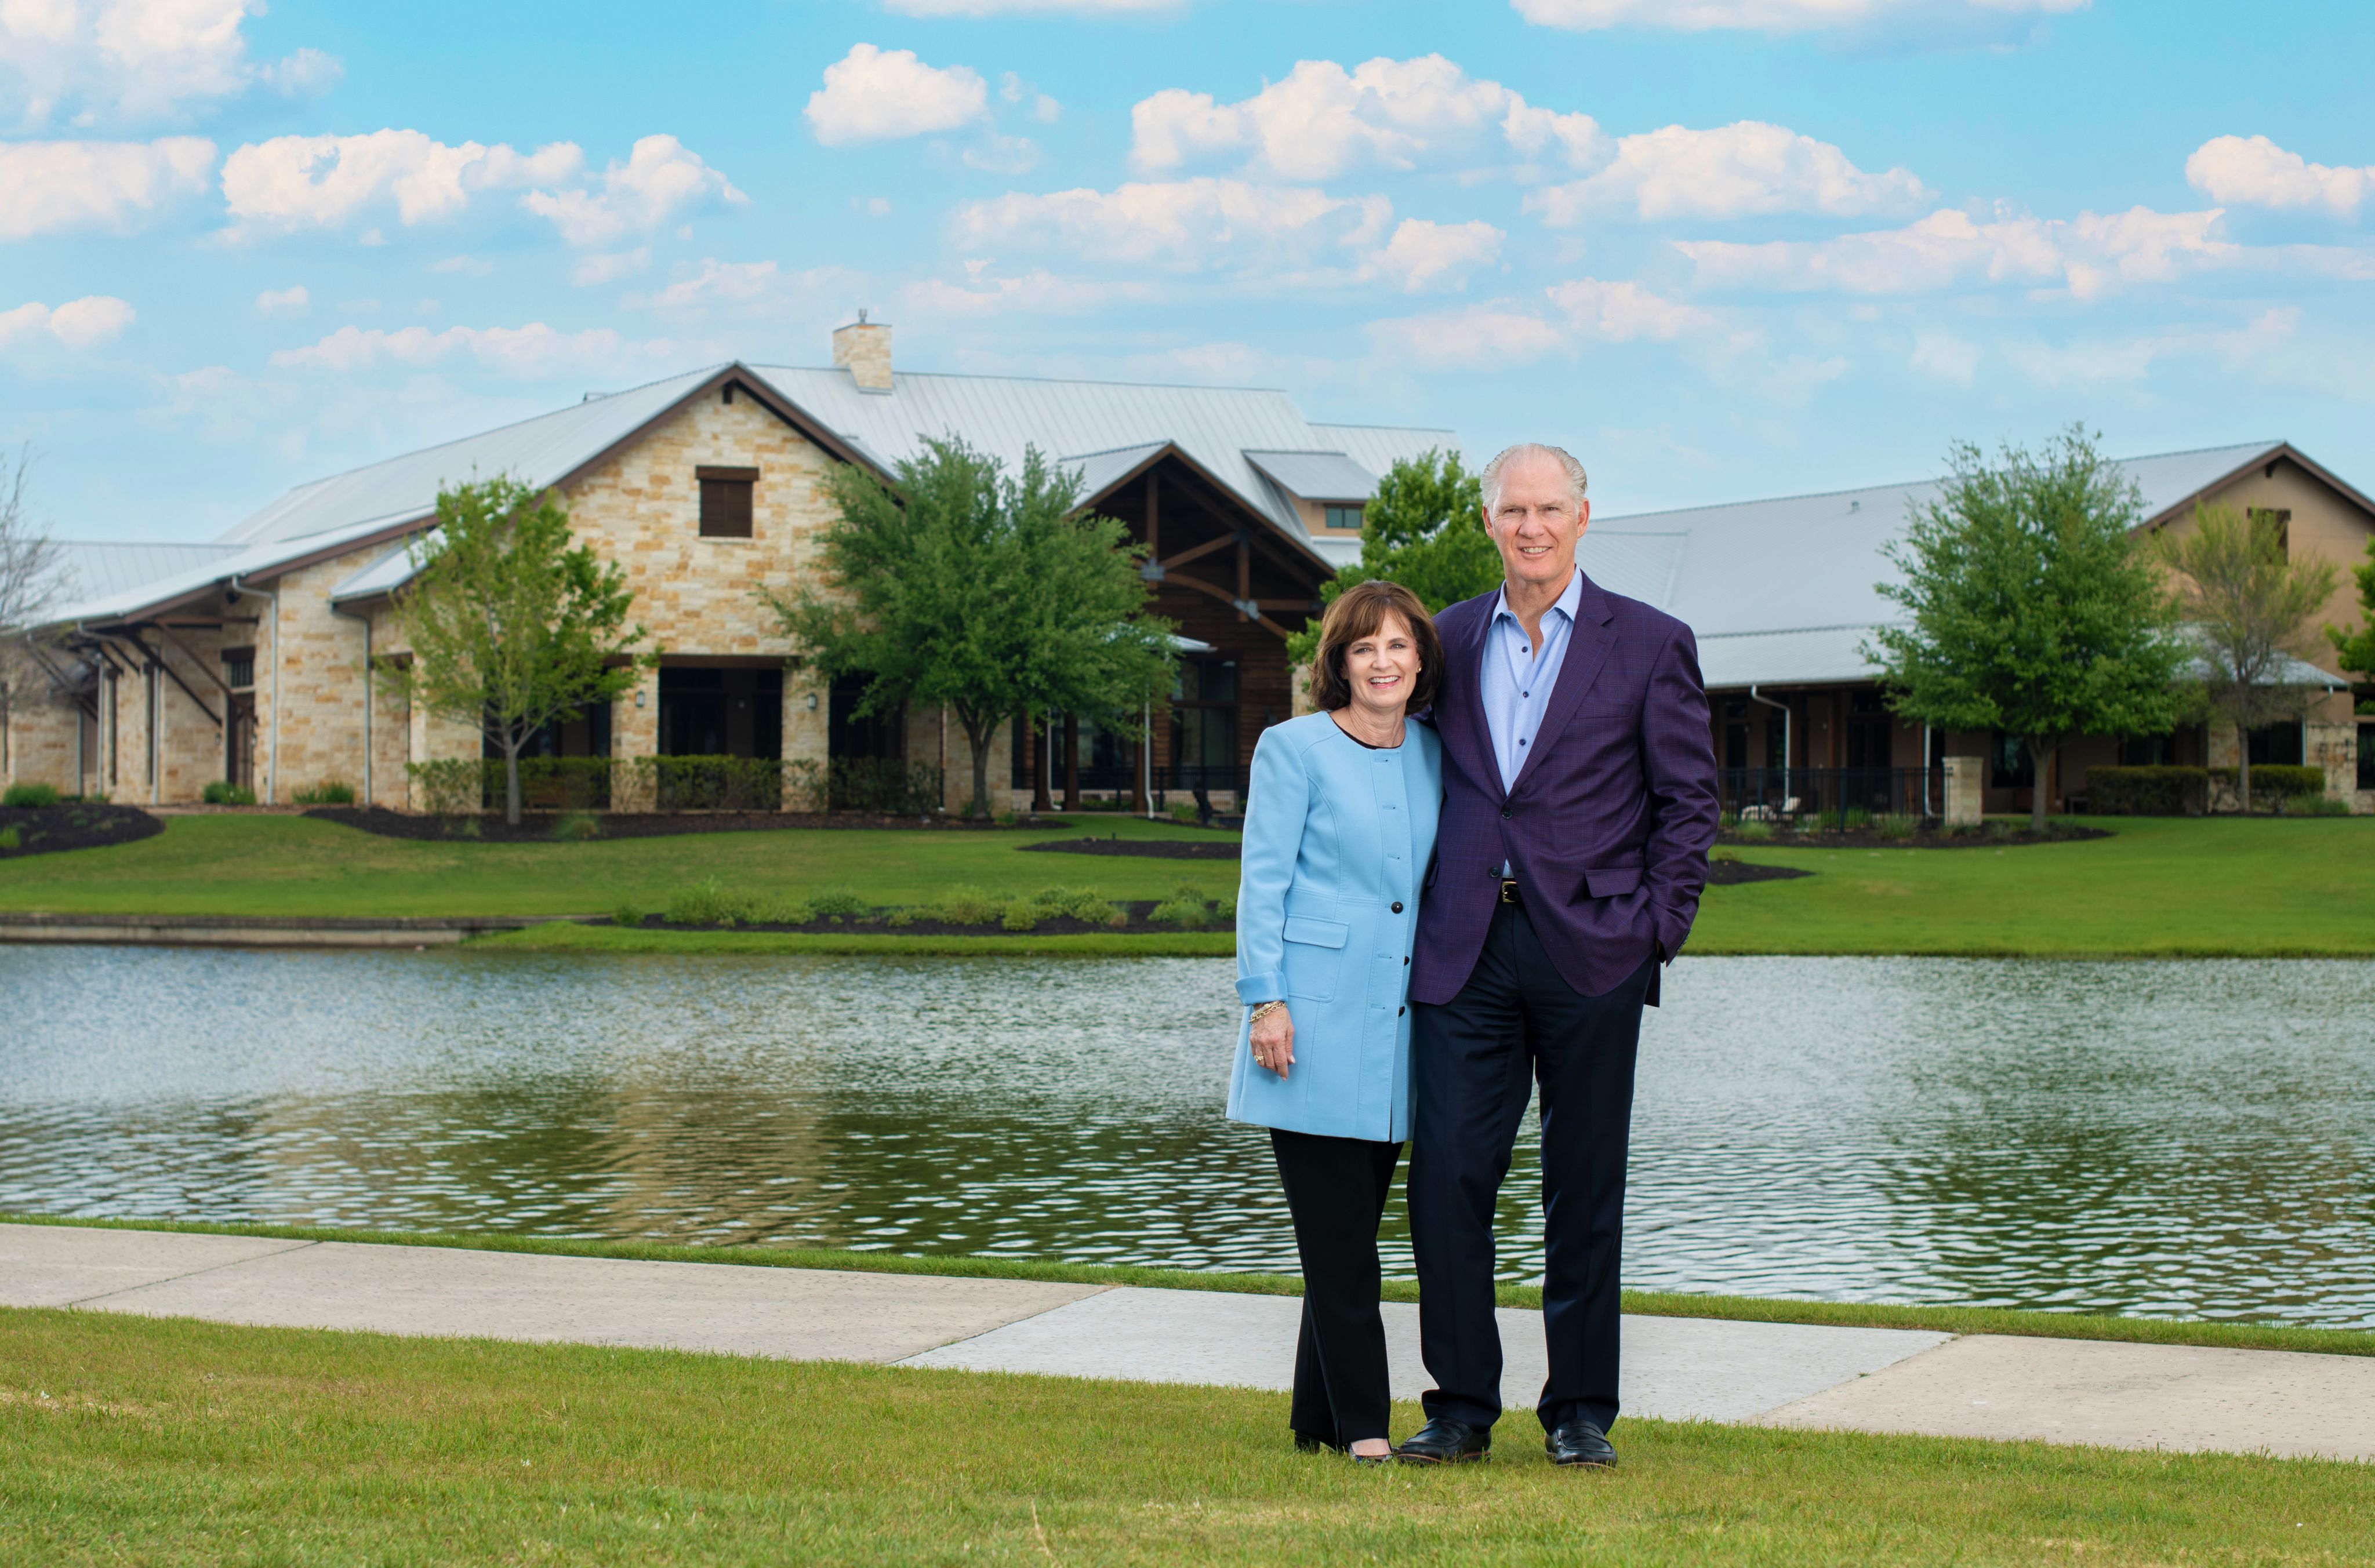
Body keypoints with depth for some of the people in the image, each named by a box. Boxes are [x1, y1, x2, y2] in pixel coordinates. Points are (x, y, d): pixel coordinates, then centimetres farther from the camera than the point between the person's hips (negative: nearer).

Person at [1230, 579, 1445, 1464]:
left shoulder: (1433, 756, 12)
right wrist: (1265, 1000, -11)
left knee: (1352, 1226, 9)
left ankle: (1318, 1417, 17)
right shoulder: (1294, 750, -3)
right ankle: (1362, 1425, -2)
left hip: (1396, 1024, 5)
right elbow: (1262, 883, -4)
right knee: (1337, 1233, -5)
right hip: (1314, 1024, -5)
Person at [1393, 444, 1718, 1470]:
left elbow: (1689, 799, 3)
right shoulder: (1450, 639, 12)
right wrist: (1420, 917, 8)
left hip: (1590, 949, -2)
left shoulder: (1649, 644, 2)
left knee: (1584, 1190, 5)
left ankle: (1581, 1411, 14)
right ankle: (1461, 1405, 7)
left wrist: (1658, 929, -4)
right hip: (1465, 950, 2)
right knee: (1447, 1174, -3)